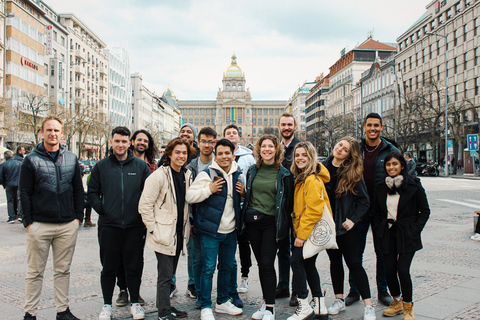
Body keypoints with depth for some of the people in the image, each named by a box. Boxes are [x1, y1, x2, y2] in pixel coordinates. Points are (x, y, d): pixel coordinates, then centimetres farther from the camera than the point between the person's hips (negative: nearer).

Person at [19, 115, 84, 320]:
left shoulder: (71, 159, 9)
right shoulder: (31, 160, 0)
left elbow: (78, 190, 11)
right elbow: (24, 193, -1)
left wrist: (78, 216, 4)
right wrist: (28, 221, -7)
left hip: (68, 226, 3)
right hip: (39, 226, -3)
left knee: (63, 270, 11)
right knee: (35, 272, 7)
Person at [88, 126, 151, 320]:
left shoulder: (141, 166, 3)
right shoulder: (101, 166, 5)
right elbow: (92, 192, 8)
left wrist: (143, 213, -4)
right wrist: (102, 210, -3)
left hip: (134, 226, 0)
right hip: (108, 225, 1)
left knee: (134, 266, 8)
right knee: (108, 267, 9)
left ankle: (135, 302, 22)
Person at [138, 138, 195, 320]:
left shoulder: (187, 175, 9)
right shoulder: (159, 175, -12)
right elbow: (145, 205, -13)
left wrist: (187, 227, 13)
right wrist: (153, 229, -14)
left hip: (179, 234, 6)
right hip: (164, 233, -6)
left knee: (170, 273, 16)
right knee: (165, 274, 0)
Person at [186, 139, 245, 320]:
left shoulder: (238, 175, 9)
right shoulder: (207, 174, -9)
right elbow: (189, 196, -13)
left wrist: (243, 193, 2)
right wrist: (209, 189, -23)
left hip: (231, 230, 6)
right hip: (211, 230, -6)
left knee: (227, 267, 16)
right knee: (209, 268, -2)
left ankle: (222, 302, 33)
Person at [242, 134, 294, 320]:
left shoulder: (284, 174, -1)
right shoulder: (252, 171, 9)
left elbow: (288, 202, 3)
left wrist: (283, 222, 1)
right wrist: (246, 215, 13)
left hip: (272, 223, -4)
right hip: (253, 221, 4)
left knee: (267, 264, -8)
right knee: (261, 264, 9)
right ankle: (266, 303, 21)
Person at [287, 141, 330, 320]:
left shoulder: (312, 180, -17)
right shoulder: (301, 178, 15)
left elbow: (314, 210, -22)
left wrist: (302, 234, -20)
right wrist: (298, 231, 12)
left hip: (313, 230, -10)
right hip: (304, 230, 10)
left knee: (296, 260, -11)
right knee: (308, 265, 13)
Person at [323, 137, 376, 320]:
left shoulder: (353, 173, -9)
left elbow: (364, 201, -5)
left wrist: (352, 220, -14)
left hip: (345, 226, -4)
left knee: (353, 263, -1)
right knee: (335, 261, 13)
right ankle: (339, 300, 26)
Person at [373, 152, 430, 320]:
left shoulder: (414, 185, -5)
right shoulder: (381, 187, 6)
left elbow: (424, 211, 1)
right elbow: (377, 212, 15)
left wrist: (415, 229, -7)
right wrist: (379, 229, 4)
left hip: (407, 235, -3)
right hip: (388, 234, 4)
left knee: (403, 269, -11)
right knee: (389, 270, 3)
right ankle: (397, 302, 27)